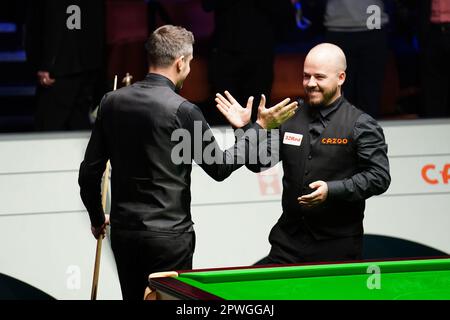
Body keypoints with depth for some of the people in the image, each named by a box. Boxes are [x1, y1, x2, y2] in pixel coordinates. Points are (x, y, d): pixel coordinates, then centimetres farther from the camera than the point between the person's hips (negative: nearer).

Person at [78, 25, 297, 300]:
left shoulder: (112, 102, 3)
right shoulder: (182, 110, -13)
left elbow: (90, 171, 7)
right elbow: (219, 167, -5)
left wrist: (97, 218, 21)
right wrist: (260, 128, 2)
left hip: (123, 233, 6)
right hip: (168, 236, -6)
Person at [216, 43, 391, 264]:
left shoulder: (360, 125, -4)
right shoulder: (290, 118, 9)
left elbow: (379, 176, -10)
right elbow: (260, 162, 7)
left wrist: (332, 190, -20)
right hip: (289, 239, 4)